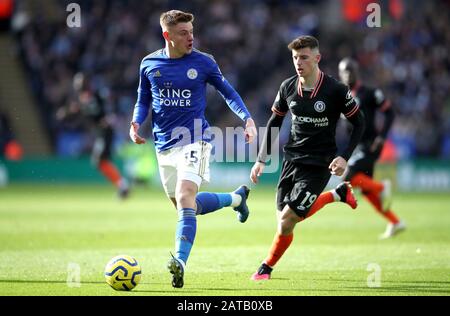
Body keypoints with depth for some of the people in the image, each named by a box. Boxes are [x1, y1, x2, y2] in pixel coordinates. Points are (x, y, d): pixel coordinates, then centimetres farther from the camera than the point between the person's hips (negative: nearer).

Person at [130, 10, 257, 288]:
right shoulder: (149, 64, 4)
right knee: (187, 206, 15)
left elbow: (228, 92, 9)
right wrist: (136, 123, -4)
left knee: (185, 197, -26)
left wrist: (248, 119, -5)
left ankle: (180, 261, -32)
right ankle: (237, 198, 42)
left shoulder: (203, 63, -3)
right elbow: (143, 100, 16)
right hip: (164, 145, 5)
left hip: (194, 140, -5)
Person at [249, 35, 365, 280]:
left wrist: (344, 157, -14)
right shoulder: (288, 87, 0)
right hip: (291, 159, 6)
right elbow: (274, 122, 13)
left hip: (319, 165, -6)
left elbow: (359, 123, -3)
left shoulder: (336, 91, -13)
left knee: (287, 220, -14)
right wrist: (262, 159, 7)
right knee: (284, 219, 4)